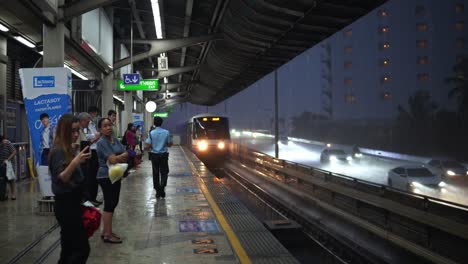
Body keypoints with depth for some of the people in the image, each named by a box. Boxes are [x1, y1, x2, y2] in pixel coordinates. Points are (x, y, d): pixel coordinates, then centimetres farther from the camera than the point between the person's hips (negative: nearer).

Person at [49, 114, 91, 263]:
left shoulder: (71, 149, 11)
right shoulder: (58, 151, -16)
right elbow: (60, 180, -28)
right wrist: (75, 162, -37)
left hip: (72, 203, 9)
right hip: (66, 205, -9)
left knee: (69, 249, 14)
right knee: (82, 248, -9)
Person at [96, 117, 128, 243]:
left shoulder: (115, 140, 9)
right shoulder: (101, 142, -15)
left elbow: (126, 154, 1)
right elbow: (113, 159, -22)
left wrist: (116, 157, -16)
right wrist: (122, 157, -4)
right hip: (106, 176, -8)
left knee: (113, 203, 12)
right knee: (109, 204, -4)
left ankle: (106, 231, 22)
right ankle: (107, 235, 3)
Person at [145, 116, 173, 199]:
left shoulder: (151, 133, -9)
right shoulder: (166, 132, -6)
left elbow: (148, 146, -11)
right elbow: (170, 144, 1)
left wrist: (152, 146, 9)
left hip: (154, 155, 0)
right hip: (163, 155, 0)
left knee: (155, 173, 10)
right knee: (164, 172, 8)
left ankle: (158, 192, 13)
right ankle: (162, 186, -17)